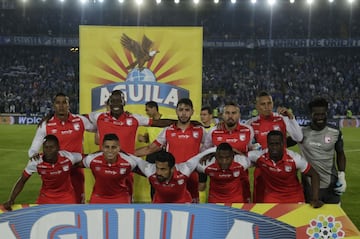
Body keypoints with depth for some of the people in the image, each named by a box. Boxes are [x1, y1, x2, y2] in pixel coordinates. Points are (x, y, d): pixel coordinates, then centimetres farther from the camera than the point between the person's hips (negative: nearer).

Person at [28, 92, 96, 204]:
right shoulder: (45, 125, -2)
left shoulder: (80, 120, 1)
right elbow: (33, 149, 1)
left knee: (79, 202, 9)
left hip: (76, 170, 1)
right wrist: (34, 155, -20)